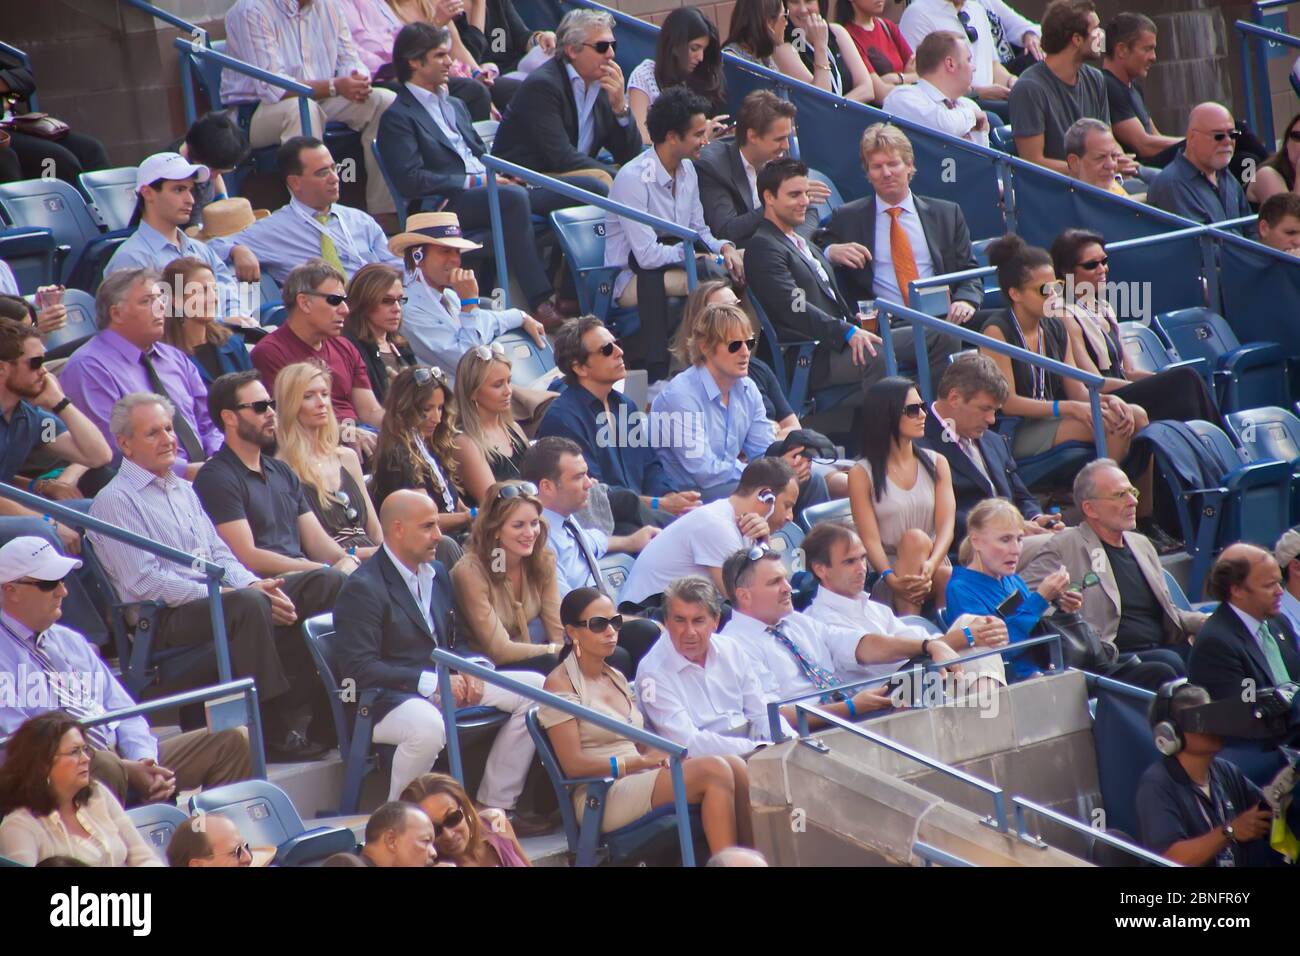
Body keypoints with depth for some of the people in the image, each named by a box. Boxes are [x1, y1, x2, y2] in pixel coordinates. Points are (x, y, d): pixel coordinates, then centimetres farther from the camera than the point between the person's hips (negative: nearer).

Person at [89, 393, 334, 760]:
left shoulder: (183, 489, 24)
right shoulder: (114, 501, -4)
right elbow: (146, 583, -14)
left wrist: (253, 584, -4)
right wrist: (243, 593, -18)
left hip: (218, 597, 8)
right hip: (166, 620, -8)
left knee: (321, 583, -8)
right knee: (248, 605, -38)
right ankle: (272, 733, -34)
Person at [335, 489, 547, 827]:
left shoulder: (437, 573, 15)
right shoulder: (362, 589, -13)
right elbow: (360, 668, -21)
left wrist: (463, 672, 0)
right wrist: (431, 682, -25)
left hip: (443, 683, 9)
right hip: (386, 699, -9)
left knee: (535, 688, -1)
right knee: (428, 725, -42)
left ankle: (494, 805, 2)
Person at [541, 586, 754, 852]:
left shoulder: (616, 678, 23)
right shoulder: (559, 684, -1)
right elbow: (573, 764, -10)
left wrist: (664, 755, -4)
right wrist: (641, 762, -12)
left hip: (639, 781, 8)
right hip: (601, 797, -8)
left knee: (736, 767, -18)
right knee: (714, 771, -27)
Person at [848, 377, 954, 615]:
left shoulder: (937, 464, 14)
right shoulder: (862, 475, 4)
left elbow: (946, 526, 0)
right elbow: (870, 539, -6)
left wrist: (929, 566, -21)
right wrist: (891, 578, -27)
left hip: (934, 570, 2)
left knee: (951, 581, -33)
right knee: (914, 538, -33)